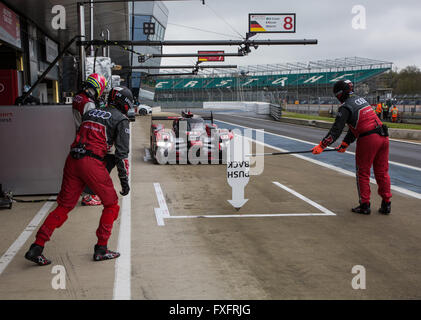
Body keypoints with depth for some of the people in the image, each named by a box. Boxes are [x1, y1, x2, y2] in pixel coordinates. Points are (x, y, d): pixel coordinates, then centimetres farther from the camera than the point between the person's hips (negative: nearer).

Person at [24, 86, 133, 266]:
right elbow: (122, 152, -4)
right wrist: (124, 180, -1)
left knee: (64, 206, 13)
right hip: (92, 163, -6)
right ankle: (101, 249, 12)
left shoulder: (90, 113, 22)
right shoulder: (121, 119, 3)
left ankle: (36, 247, 9)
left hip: (72, 159, 6)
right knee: (111, 205, 12)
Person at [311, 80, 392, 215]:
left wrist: (322, 146, -10)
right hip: (383, 137, 8)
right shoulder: (361, 100, 19)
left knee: (363, 173, 6)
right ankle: (386, 204, 17)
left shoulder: (346, 106, -6)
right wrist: (345, 143, 27)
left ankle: (364, 205, 11)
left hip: (368, 139, -8)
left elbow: (336, 129, -12)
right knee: (382, 172, 13)